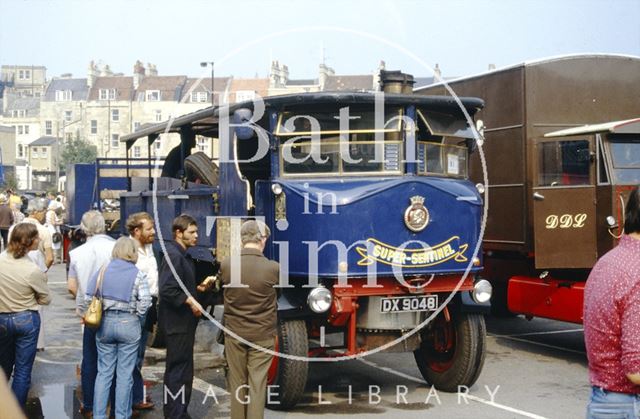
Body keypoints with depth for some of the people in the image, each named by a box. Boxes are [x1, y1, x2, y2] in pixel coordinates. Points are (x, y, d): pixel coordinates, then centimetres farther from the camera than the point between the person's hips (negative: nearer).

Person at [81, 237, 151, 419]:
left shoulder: (102, 271, 2)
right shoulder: (138, 274, -5)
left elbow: (88, 298, 1)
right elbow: (145, 302, -14)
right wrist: (136, 315, 3)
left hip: (105, 323, 3)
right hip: (129, 325, -2)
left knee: (104, 372, 10)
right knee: (125, 374, 5)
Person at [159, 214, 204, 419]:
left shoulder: (184, 256, 16)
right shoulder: (173, 256, -17)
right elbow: (167, 290, -26)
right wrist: (190, 301, -20)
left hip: (184, 322, 10)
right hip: (177, 323, -10)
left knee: (183, 370, 17)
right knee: (178, 369, -6)